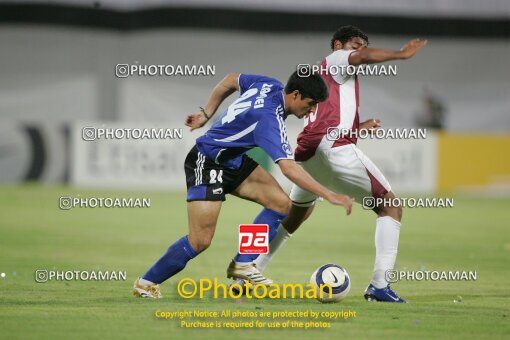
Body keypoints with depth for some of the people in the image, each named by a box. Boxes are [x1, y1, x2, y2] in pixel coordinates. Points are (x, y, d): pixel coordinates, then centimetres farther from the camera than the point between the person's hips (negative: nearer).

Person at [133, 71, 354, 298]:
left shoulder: (270, 86, -5)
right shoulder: (268, 118, -31)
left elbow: (231, 81, 14)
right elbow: (288, 168, -39)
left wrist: (207, 114, 20)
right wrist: (329, 196, -41)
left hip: (235, 161, 10)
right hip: (206, 164, -10)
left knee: (281, 204, -5)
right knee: (200, 241, -14)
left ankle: (242, 265, 6)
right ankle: (146, 284, 3)